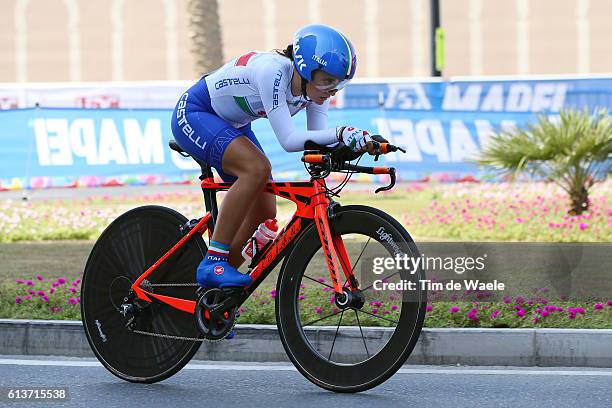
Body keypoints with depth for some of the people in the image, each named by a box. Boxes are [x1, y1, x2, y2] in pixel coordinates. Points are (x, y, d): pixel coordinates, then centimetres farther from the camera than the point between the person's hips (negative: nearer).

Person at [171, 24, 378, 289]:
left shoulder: (316, 85, -13)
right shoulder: (273, 71, -35)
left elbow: (318, 143, -15)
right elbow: (288, 140, -39)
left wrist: (351, 144, -34)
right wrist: (340, 133, -50)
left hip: (232, 126, 9)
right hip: (193, 114, -8)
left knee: (264, 210, -2)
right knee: (257, 168, -31)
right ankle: (213, 263, -25)